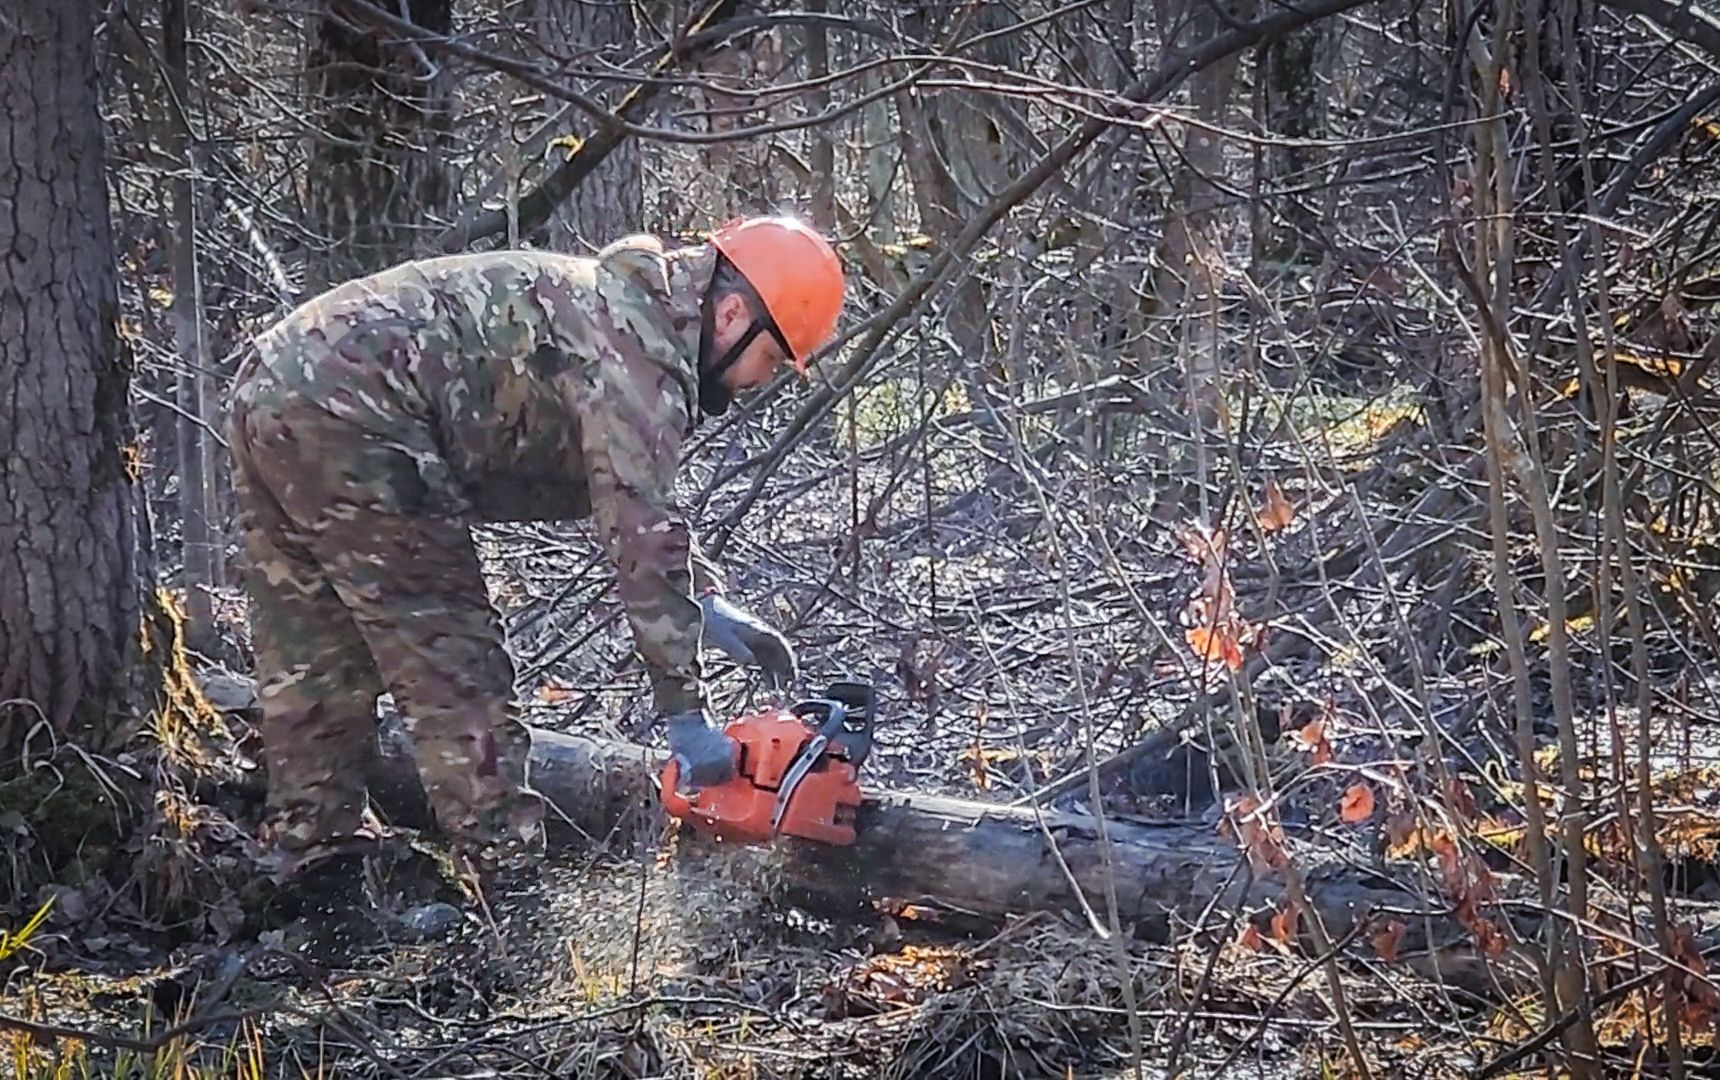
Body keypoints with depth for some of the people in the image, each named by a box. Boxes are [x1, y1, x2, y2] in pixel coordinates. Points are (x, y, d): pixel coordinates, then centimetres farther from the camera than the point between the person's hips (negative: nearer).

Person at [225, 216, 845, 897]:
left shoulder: (610, 301, 21)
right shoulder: (639, 353, -10)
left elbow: (632, 496, 29)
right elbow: (640, 531, -15)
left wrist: (708, 603, 18)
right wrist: (685, 708, -12)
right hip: (351, 417, -10)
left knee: (315, 664, 19)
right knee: (450, 662, -2)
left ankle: (305, 856, 27)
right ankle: (503, 870, 1)